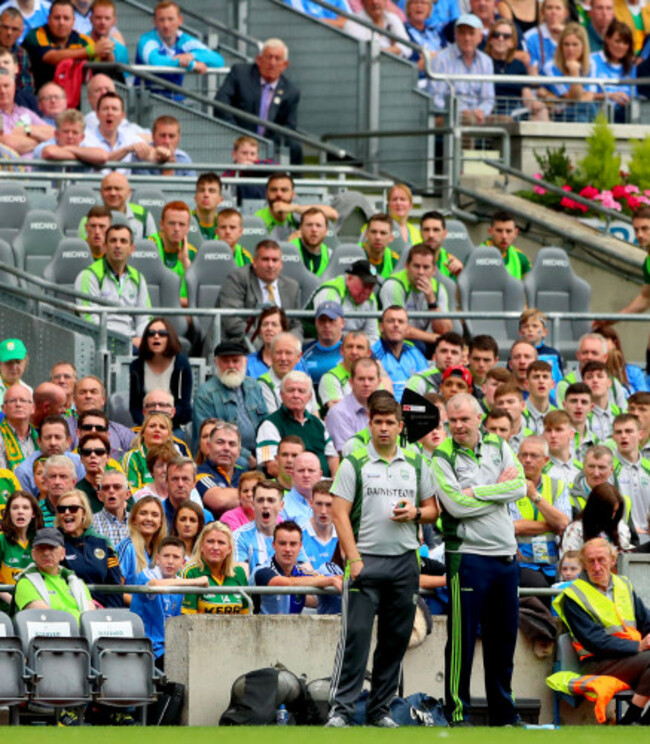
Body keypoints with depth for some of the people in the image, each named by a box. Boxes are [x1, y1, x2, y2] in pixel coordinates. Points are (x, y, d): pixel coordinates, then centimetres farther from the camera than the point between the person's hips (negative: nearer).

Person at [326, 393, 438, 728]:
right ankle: (340, 708, -8)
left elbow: (433, 509, 17)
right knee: (356, 635, -10)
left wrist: (416, 513, -7)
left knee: (396, 638, 5)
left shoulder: (416, 464, 11)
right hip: (367, 559, -4)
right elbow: (340, 513, -5)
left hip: (405, 561, 4)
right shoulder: (354, 464, 0)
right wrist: (354, 559, -13)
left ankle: (380, 709, 12)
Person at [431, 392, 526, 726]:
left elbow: (521, 487, -4)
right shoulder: (442, 457, -4)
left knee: (503, 636, 10)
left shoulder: (499, 447, 10)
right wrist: (500, 488, -8)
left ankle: (503, 711, 19)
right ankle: (457, 712, 0)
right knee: (462, 637, -4)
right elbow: (456, 505, -16)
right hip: (467, 556, -5)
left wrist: (478, 492, -12)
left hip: (505, 553, 5)